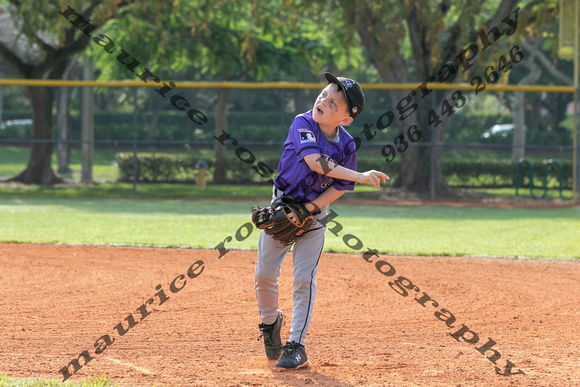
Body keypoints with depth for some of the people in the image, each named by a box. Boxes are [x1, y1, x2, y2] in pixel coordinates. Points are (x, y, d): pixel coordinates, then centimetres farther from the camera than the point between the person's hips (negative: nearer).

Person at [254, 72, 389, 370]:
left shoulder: (346, 145, -14)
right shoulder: (303, 124, -22)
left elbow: (340, 186, -5)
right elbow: (314, 160, -38)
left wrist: (310, 208, -20)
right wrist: (359, 176, -45)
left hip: (314, 214, 0)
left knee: (304, 278, -7)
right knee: (265, 273, 5)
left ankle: (296, 345, 0)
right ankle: (270, 322, 33)